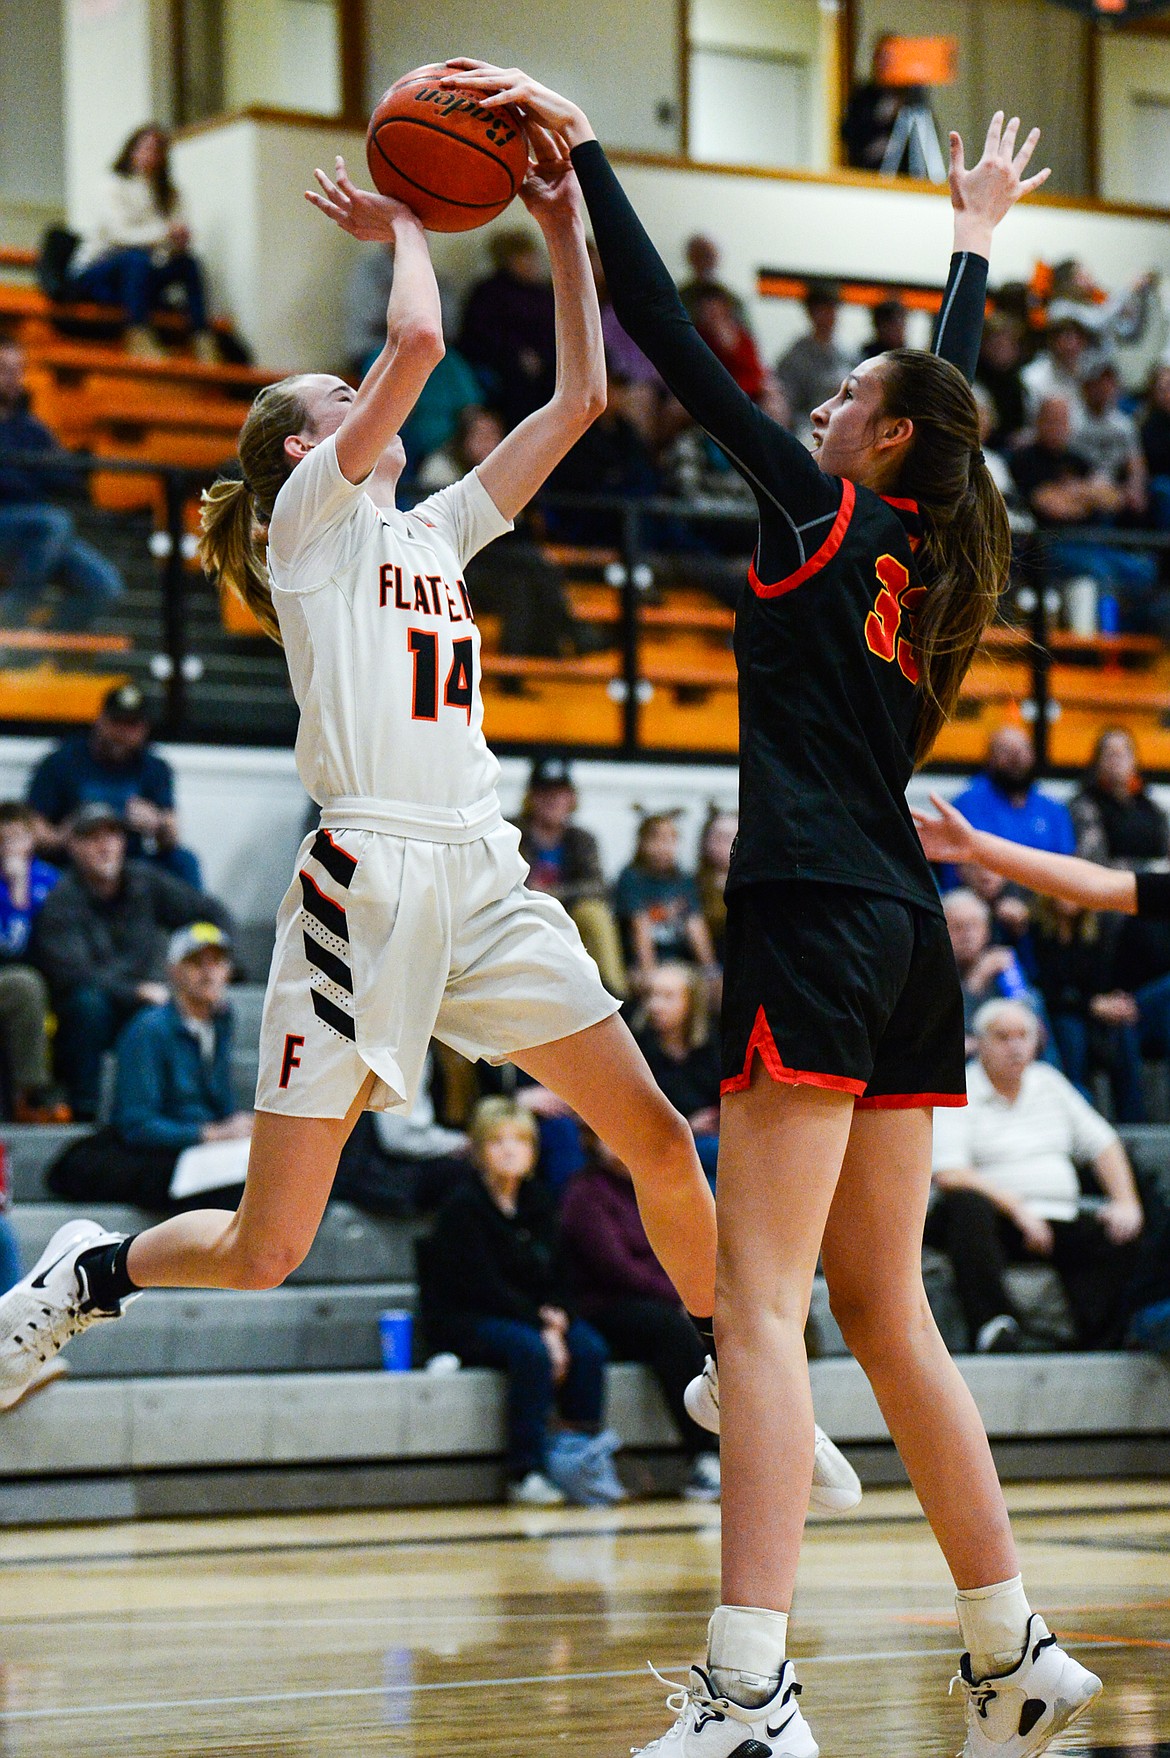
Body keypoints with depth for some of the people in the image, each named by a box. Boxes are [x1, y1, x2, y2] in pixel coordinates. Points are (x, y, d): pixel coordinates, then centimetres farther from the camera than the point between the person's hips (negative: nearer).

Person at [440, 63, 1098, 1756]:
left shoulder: (829, 516, -2)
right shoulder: (933, 554, 16)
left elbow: (674, 340, -4)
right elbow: (956, 394, 36)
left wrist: (582, 141, 1)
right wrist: (974, 240, 51)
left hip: (822, 926, -8)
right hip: (907, 944, 8)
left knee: (761, 1302, -14)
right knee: (885, 1313, 14)